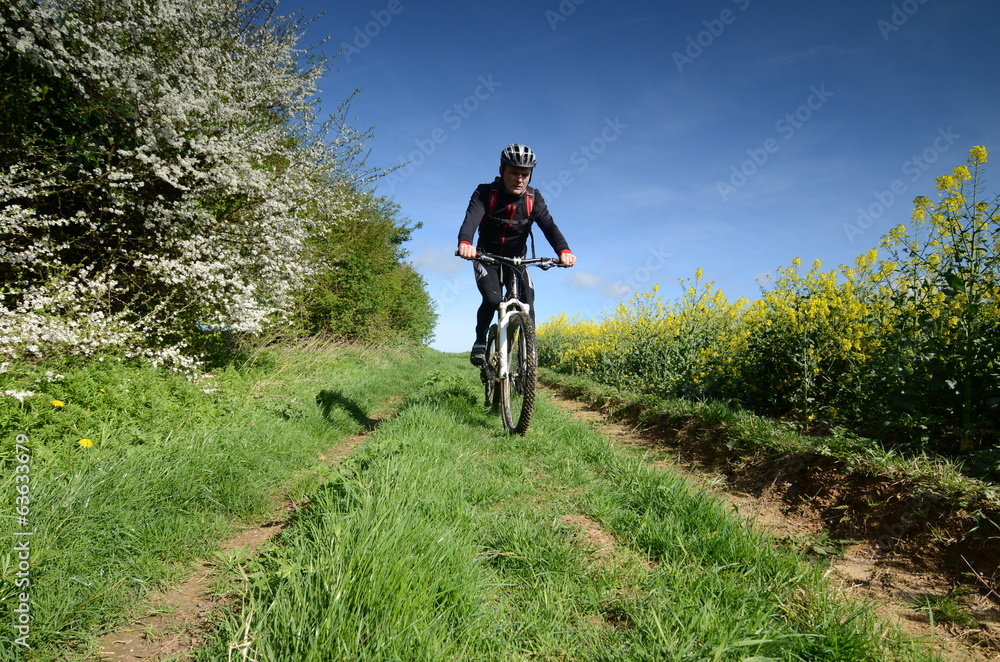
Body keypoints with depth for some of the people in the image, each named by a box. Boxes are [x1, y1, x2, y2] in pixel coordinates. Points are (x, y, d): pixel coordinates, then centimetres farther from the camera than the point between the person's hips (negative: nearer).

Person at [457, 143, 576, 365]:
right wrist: (465, 243, -55)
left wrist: (564, 250, -44)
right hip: (487, 259, -2)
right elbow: (471, 219, -32)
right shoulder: (485, 193, -15)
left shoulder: (533, 198, -8)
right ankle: (480, 341, -1)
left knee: (527, 306, -16)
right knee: (492, 299, -25)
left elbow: (549, 225, -23)